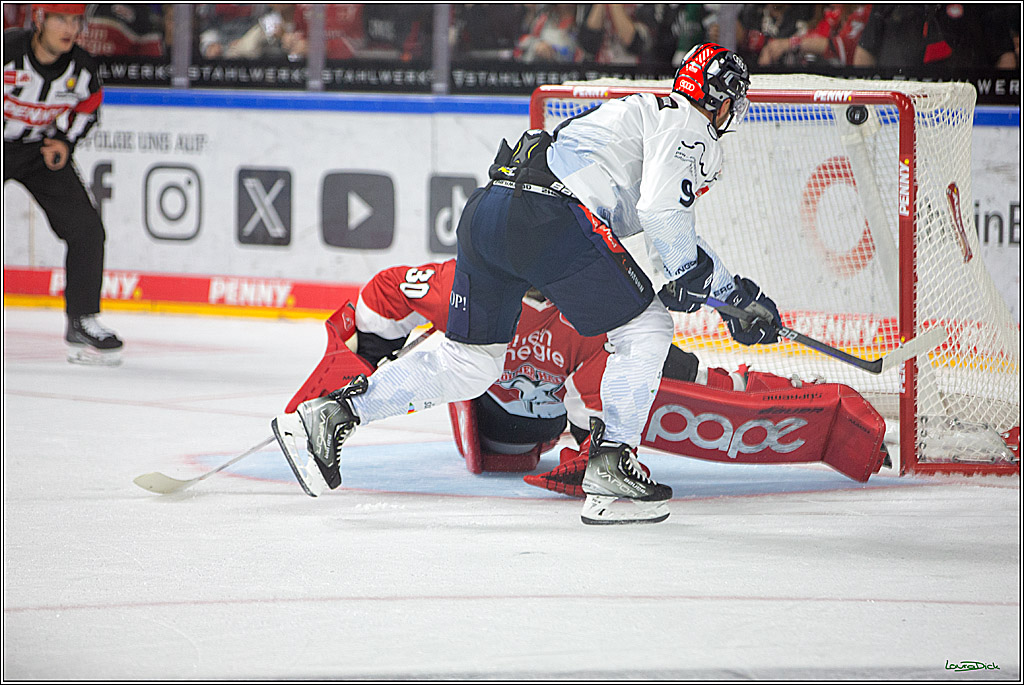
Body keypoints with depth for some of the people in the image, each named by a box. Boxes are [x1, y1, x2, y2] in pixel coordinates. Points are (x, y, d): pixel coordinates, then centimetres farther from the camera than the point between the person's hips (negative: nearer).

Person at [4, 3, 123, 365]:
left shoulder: (82, 67, -12)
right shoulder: (6, 49, -27)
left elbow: (88, 108, 9)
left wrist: (65, 141, -5)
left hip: (43, 150, 4)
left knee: (86, 229, -7)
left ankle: (82, 323, 4)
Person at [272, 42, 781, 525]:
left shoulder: (642, 115, 36)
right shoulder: (685, 121, 7)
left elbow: (674, 239, 41)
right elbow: (663, 212, -12)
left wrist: (737, 296, 37)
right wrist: (688, 275, -1)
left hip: (485, 211, 9)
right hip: (547, 218, -9)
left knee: (466, 363, 15)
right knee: (644, 329, 3)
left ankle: (332, 413, 9)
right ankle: (608, 469, -3)